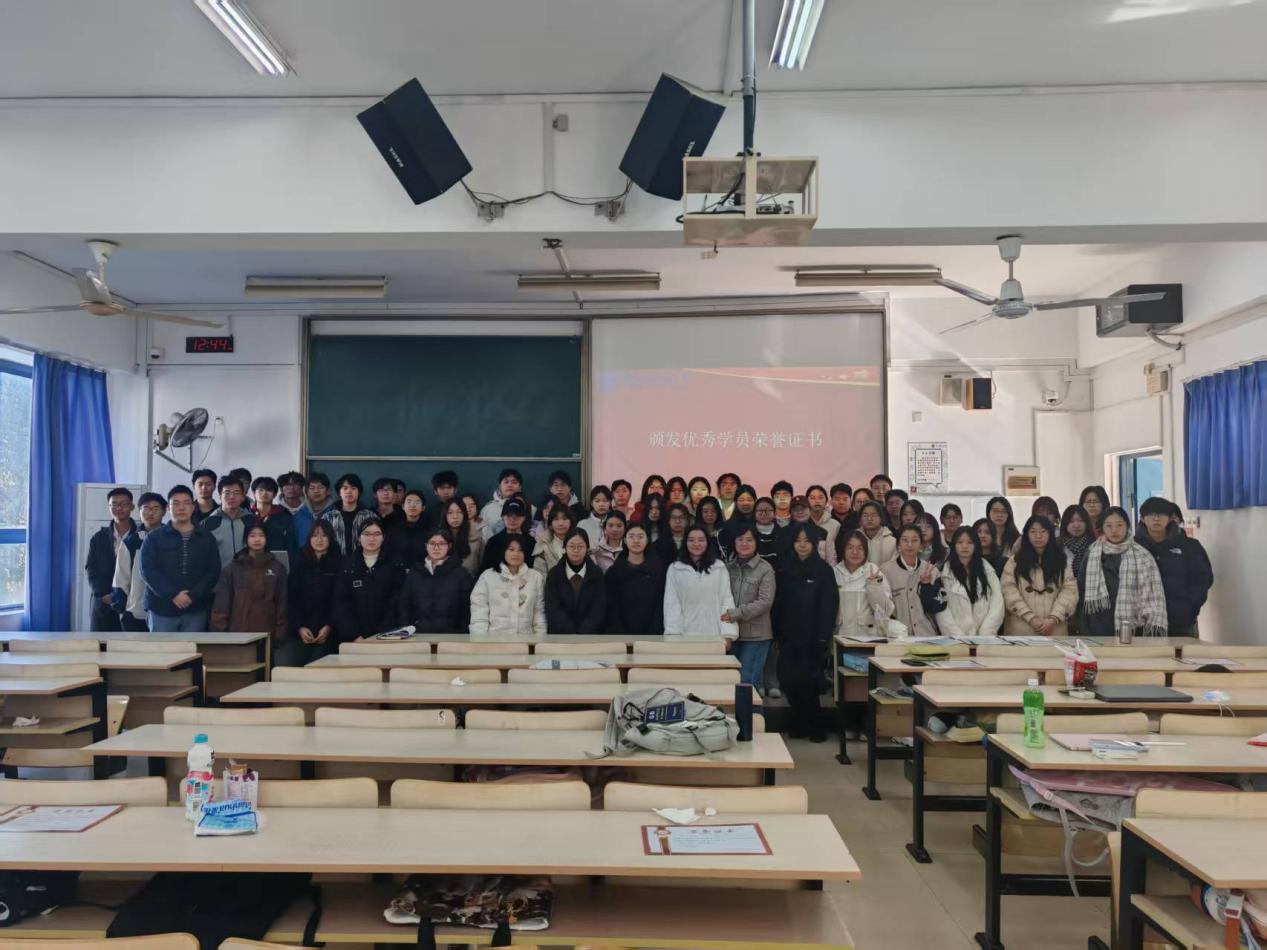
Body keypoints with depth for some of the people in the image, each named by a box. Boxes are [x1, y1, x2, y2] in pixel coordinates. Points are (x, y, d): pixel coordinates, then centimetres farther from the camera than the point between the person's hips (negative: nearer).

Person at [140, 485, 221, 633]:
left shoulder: (207, 539, 10)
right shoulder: (153, 538, 6)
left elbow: (213, 572, 2)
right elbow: (148, 570, -4)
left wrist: (193, 595, -13)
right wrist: (172, 595, -16)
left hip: (195, 610, 1)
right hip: (161, 609, -1)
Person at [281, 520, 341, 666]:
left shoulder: (338, 564, 4)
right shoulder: (299, 563, 11)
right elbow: (291, 598, 7)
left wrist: (329, 627, -11)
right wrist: (299, 627, -6)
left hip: (327, 632, -2)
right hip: (300, 631, 2)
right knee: (284, 664, -14)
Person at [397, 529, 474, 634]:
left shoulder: (461, 574, 8)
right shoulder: (413, 575, 17)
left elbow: (467, 609, 5)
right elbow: (404, 608, 17)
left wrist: (463, 636, -3)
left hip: (450, 634, -2)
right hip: (418, 635, 2)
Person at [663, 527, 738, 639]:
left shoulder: (720, 568, 6)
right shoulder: (674, 569, 5)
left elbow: (727, 599, 2)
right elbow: (671, 603, 2)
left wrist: (728, 634, -7)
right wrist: (673, 634, -8)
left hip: (713, 634, 0)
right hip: (686, 635, 0)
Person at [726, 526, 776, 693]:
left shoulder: (765, 569, -5)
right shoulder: (728, 568, 9)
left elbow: (765, 601, -13)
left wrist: (737, 613, -20)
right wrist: (724, 614, -7)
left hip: (756, 635, -4)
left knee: (748, 680, -4)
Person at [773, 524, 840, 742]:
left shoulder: (823, 570, -3)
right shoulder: (785, 568, 8)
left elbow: (830, 606, -7)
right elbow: (778, 603, 8)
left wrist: (824, 637, -13)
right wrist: (777, 631, 1)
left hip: (813, 638, -3)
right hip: (789, 636, 3)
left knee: (807, 683, -2)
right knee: (788, 681, 0)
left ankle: (815, 727, 17)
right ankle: (800, 724, 20)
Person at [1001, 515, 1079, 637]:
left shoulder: (1061, 562, 11)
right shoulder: (1015, 561, 7)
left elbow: (1069, 591, 1)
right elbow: (1009, 593, -3)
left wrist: (1053, 618, -13)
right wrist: (1031, 618, -14)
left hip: (1054, 630, 1)